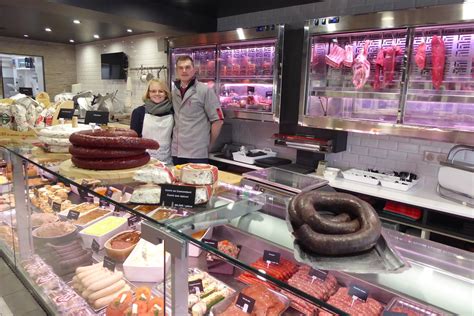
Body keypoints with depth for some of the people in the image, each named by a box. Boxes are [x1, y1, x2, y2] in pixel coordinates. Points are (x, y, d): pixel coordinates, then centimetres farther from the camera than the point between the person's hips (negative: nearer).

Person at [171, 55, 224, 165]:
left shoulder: (205, 90, -6)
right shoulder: (173, 91, 9)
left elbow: (218, 120, -6)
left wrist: (208, 145, -2)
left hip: (197, 153, -4)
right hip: (176, 152, 5)